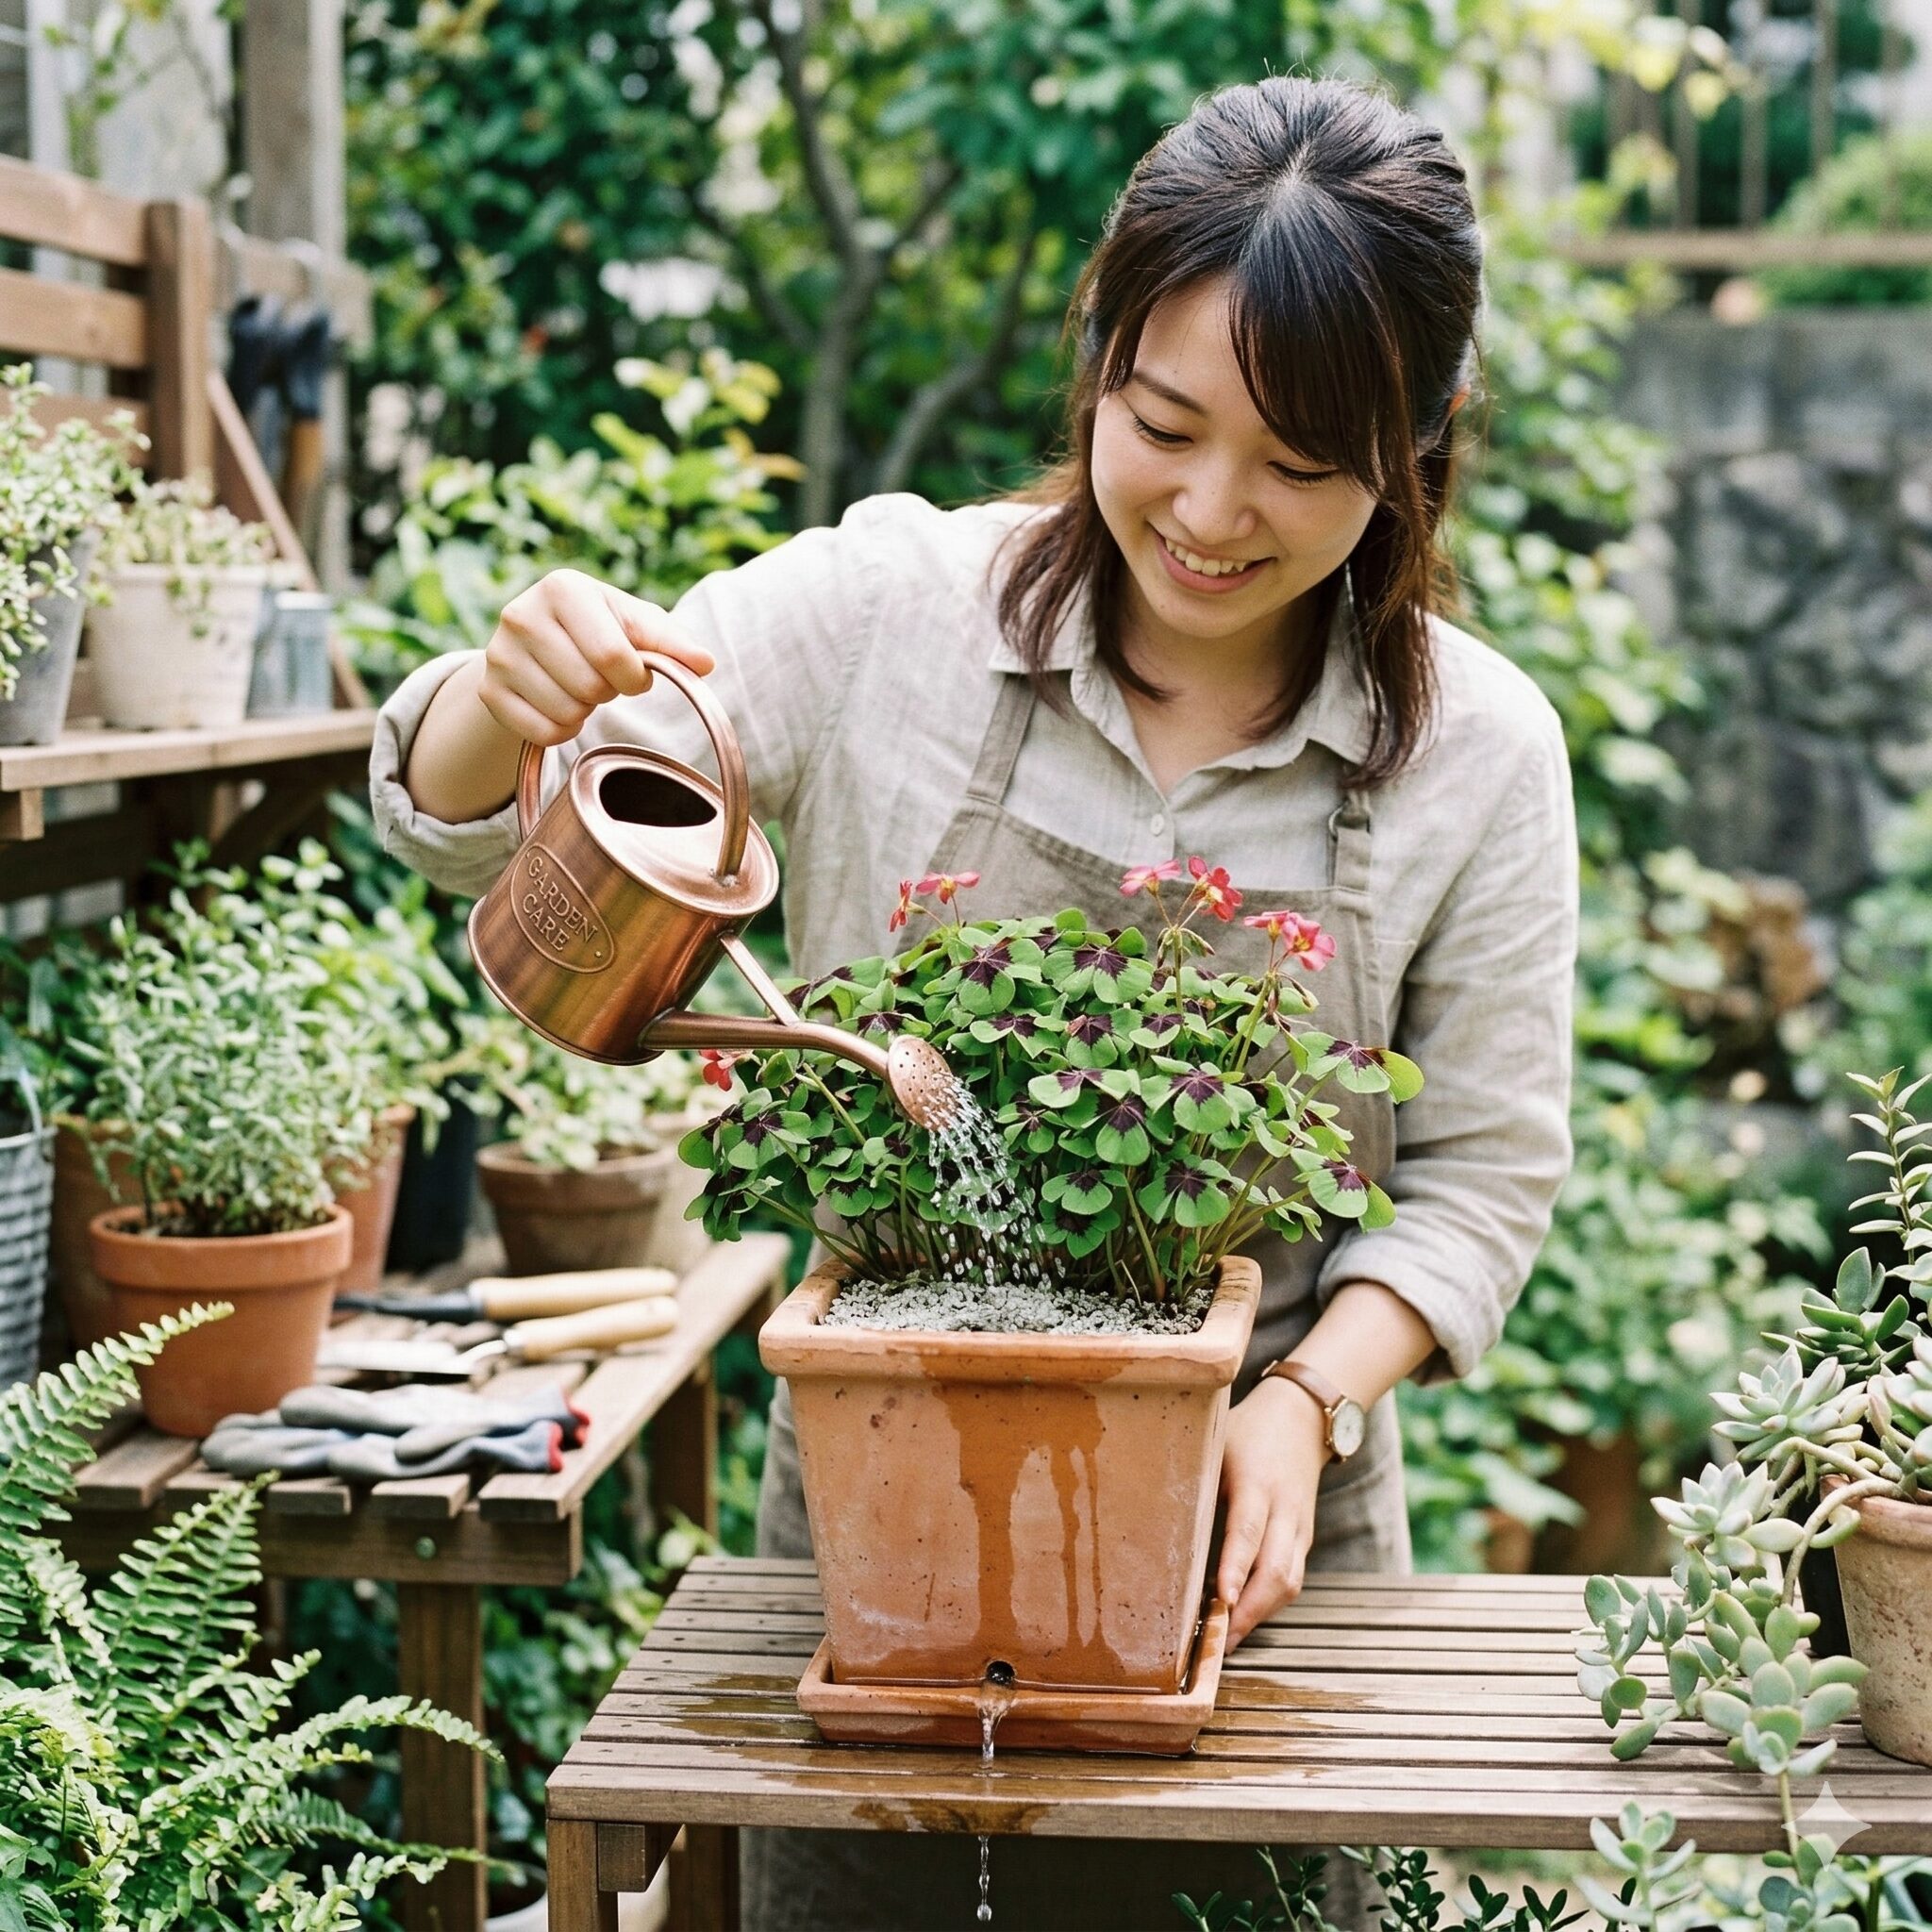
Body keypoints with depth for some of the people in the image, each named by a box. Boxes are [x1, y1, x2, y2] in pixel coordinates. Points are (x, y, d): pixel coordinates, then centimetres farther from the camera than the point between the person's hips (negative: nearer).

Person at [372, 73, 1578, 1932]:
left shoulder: (1477, 750, -6)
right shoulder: (889, 609, -9)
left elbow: (1477, 1172, 0)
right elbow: (470, 829, -7)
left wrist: (1308, 1397, -17)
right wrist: (511, 696, -30)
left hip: (1245, 1540, 1)